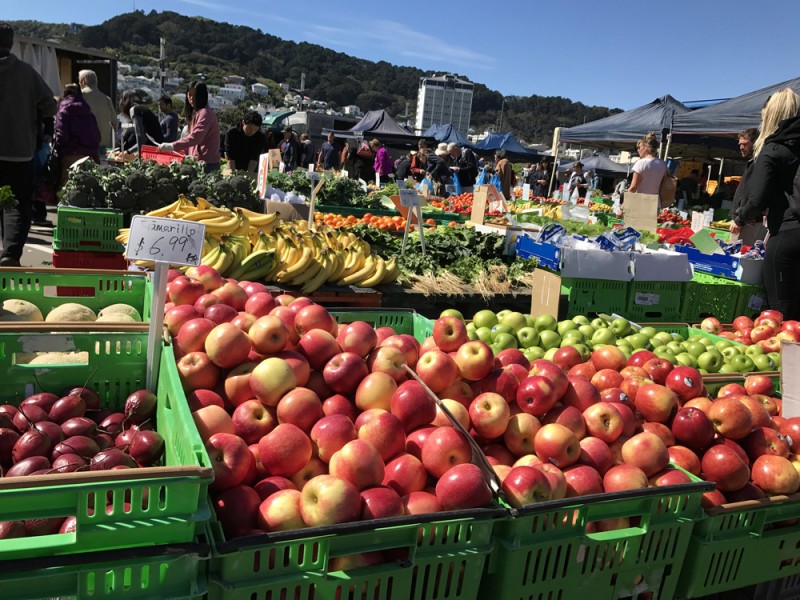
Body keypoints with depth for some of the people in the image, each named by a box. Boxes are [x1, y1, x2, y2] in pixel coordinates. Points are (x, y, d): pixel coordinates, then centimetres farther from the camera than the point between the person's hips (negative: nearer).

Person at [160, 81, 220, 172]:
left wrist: (172, 146, -28)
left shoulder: (205, 113, -13)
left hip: (206, 162, -9)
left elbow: (195, 137, -25)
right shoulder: (195, 112, 19)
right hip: (199, 160, 9)